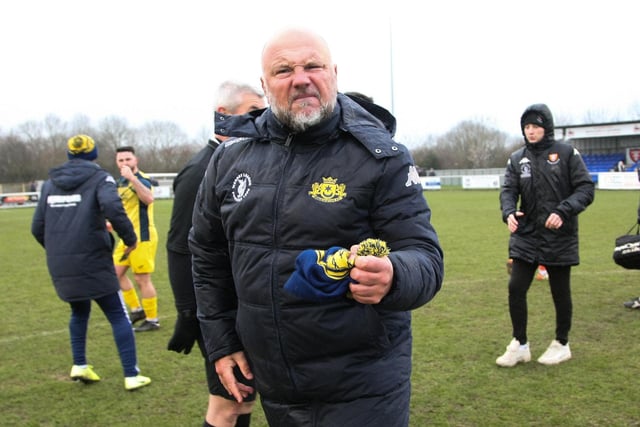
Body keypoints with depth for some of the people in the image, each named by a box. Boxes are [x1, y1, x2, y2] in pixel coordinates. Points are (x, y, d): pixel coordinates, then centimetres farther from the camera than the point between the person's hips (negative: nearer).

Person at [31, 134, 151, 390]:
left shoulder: (51, 183, 13)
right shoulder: (99, 178, -2)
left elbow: (37, 228, 13)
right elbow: (112, 207, -24)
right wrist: (130, 238, -12)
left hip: (60, 267, 5)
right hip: (93, 263, -5)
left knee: (79, 312, 26)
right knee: (118, 317, 4)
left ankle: (79, 366, 25)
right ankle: (132, 376, 3)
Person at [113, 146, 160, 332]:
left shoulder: (142, 179, -15)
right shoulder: (121, 182, 13)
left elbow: (148, 199, -39)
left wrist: (132, 178, -44)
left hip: (142, 237, -9)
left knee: (142, 279, -4)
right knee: (117, 272, 13)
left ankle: (152, 320, 9)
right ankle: (137, 309, 25)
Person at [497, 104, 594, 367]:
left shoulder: (566, 153, -5)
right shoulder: (517, 158, 5)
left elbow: (586, 189, -7)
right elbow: (508, 190, -1)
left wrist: (563, 211, -22)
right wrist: (509, 212, -22)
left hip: (559, 237, -3)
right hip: (526, 236, 3)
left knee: (560, 292, 10)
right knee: (516, 287, -1)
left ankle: (561, 344, 30)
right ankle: (520, 345, 16)